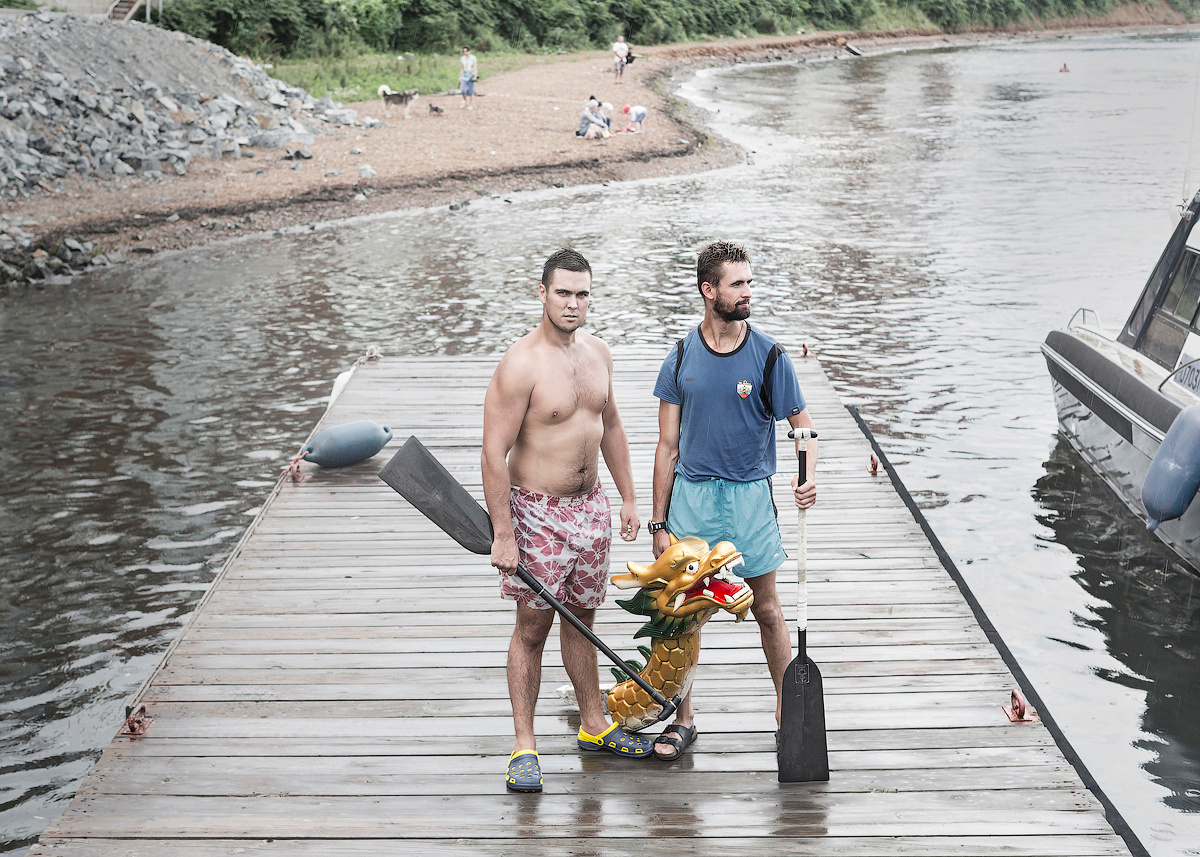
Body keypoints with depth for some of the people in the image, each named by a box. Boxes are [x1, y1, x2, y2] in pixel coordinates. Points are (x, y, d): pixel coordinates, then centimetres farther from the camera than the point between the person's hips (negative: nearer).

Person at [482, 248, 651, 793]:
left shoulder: (597, 352, 4)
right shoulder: (520, 365, -19)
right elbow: (493, 454, -19)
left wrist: (628, 496, 17)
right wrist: (503, 535, -20)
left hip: (591, 505, 6)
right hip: (537, 510, -6)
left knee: (581, 617, 18)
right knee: (533, 626, 2)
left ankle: (593, 726, 32)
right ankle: (524, 745, 12)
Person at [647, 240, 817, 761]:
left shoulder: (768, 356, -3)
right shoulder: (682, 359, 1)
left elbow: (802, 425, 2)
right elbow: (668, 447, 4)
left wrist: (807, 477, -20)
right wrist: (659, 523, 3)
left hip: (749, 494, -1)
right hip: (691, 495, 1)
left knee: (766, 609, 8)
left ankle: (787, 704, 25)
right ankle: (683, 719, 21)